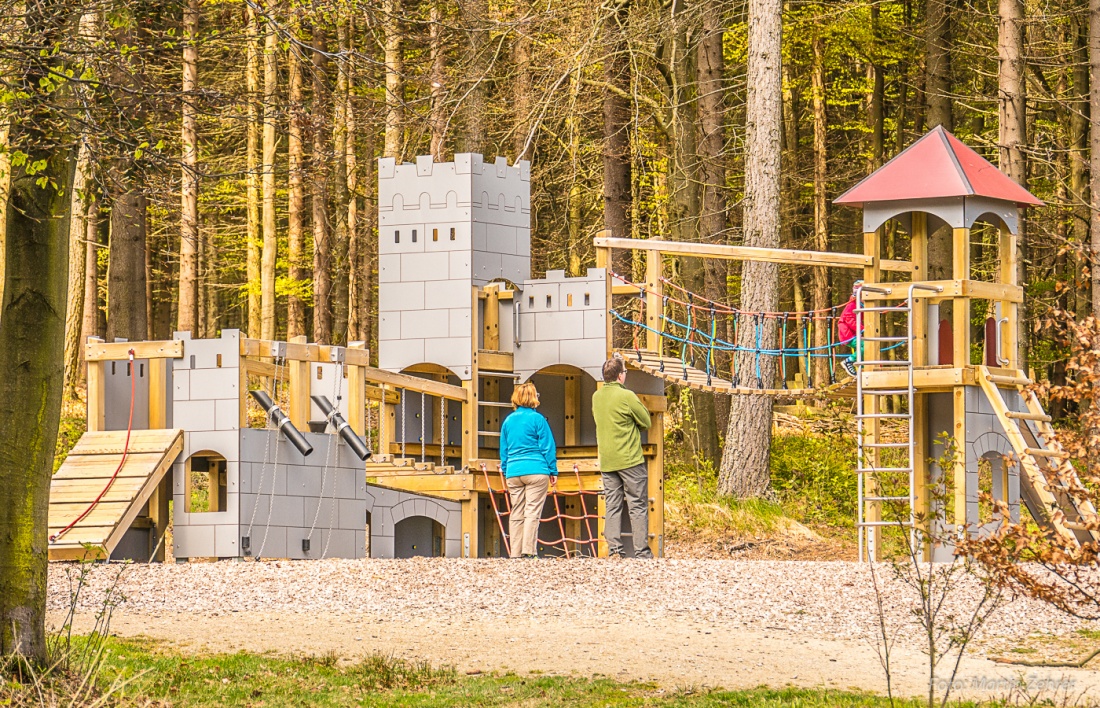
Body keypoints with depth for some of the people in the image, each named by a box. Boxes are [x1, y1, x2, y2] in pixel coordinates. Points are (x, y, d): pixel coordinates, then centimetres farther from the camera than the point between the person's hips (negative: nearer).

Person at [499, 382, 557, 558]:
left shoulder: (508, 421, 11)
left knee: (516, 513, 7)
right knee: (532, 511, -5)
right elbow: (548, 446, -3)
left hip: (513, 472, 5)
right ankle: (529, 550, -11)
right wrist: (553, 471, 3)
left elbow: (504, 450, 16)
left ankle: (515, 552, 6)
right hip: (536, 470, -5)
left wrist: (506, 471, 23)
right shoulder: (537, 419, -4)